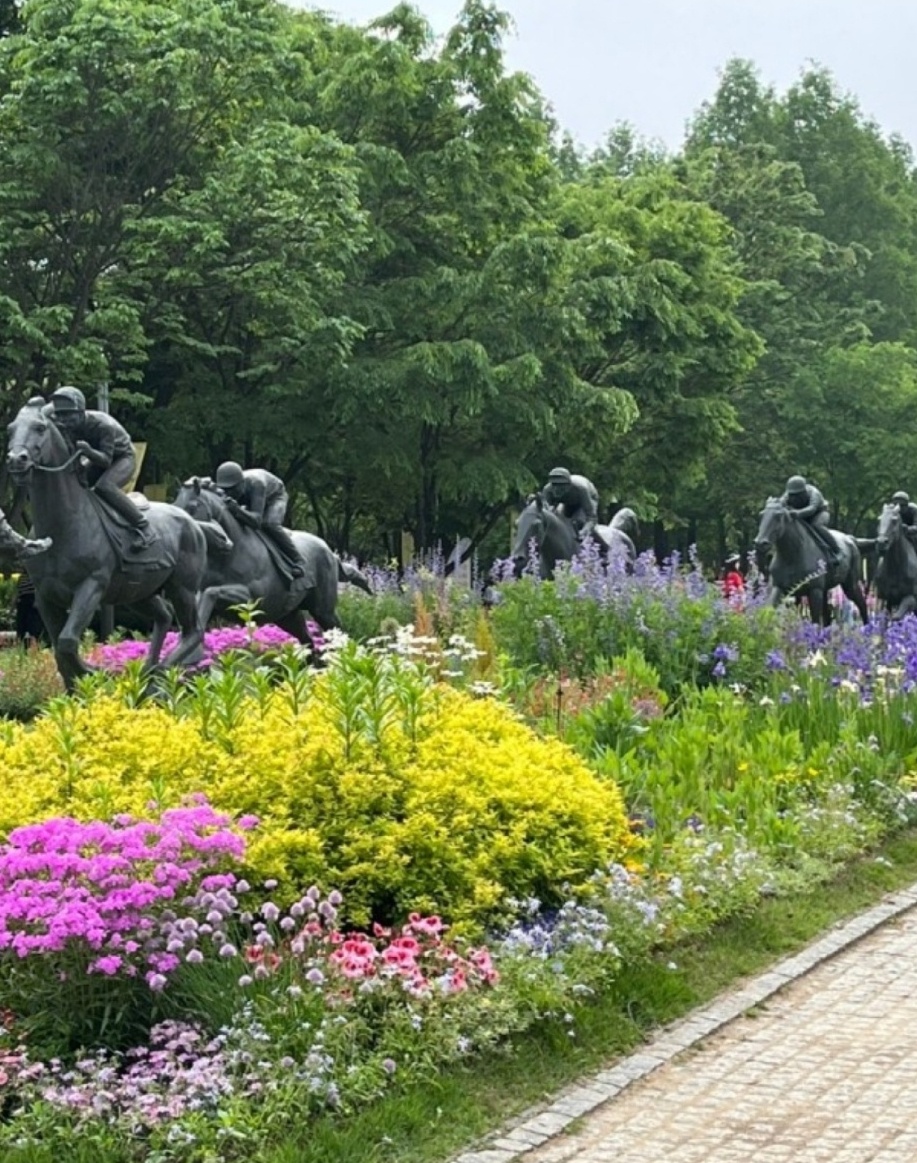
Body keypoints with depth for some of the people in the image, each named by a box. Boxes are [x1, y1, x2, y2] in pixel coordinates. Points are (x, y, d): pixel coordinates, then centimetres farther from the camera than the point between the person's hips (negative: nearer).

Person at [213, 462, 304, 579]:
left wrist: (235, 508, -68)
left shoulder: (256, 484, -47)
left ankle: (296, 561, -21)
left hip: (275, 496, -6)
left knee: (269, 524, -33)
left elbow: (256, 521, -55)